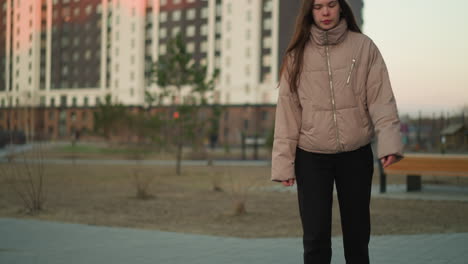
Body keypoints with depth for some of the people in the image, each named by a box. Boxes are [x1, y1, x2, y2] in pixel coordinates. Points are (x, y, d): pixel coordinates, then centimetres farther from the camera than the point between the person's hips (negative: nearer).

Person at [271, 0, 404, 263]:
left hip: (356, 155, 0)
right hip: (311, 157, 0)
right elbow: (288, 109, -2)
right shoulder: (298, 54, 0)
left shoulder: (363, 47, -2)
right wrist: (284, 161, -7)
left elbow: (381, 98, -7)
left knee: (357, 233, 10)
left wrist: (389, 141, -21)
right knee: (316, 237, 1)